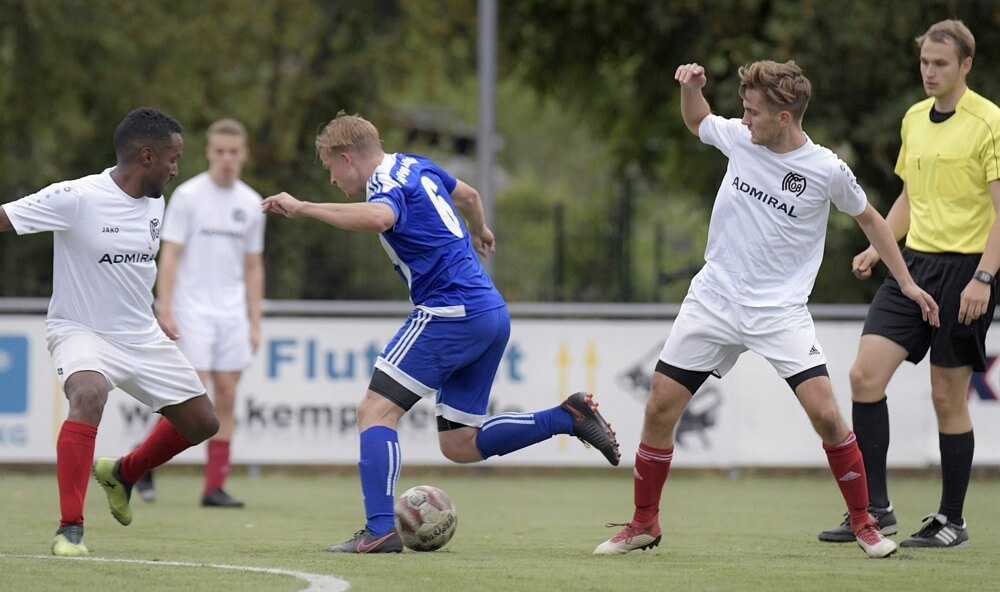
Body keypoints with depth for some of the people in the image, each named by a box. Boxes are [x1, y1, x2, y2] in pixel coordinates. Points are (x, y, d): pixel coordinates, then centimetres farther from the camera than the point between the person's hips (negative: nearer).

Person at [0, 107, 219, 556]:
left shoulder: (154, 204, 4)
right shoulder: (75, 198, -20)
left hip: (142, 336, 7)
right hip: (81, 332, -7)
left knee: (201, 422, 9)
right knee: (88, 396, -37)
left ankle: (122, 473, 36)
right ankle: (70, 528, -31)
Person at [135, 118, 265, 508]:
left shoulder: (251, 204, 10)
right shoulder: (188, 196, -4)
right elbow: (169, 256, -6)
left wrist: (254, 323, 11)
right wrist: (165, 312, -14)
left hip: (232, 315, 5)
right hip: (192, 311, -5)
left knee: (226, 398, 0)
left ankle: (215, 487, 3)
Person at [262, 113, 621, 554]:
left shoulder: (385, 184, -10)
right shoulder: (414, 166, 18)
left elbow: (378, 218, -36)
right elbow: (467, 194, 37)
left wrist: (303, 209, -31)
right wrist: (479, 231, 58)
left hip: (450, 313, -9)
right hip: (492, 314, 9)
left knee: (375, 412, -11)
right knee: (459, 445, 13)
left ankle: (380, 530, -22)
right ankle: (569, 418, 9)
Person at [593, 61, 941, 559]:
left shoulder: (826, 170, -10)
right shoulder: (738, 137, -2)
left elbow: (868, 218, 8)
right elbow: (697, 121, 21)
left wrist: (907, 283, 8)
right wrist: (690, 86, 0)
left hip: (781, 310, -3)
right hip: (714, 299, 3)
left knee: (825, 413, -16)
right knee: (659, 408, -1)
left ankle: (863, 522, 3)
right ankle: (644, 524, 16)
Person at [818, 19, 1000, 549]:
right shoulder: (914, 120, 13)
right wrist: (877, 247, 11)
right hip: (912, 264, 7)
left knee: (948, 397, -1)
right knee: (865, 374, -6)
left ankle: (951, 521, 11)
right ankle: (875, 509, 0)